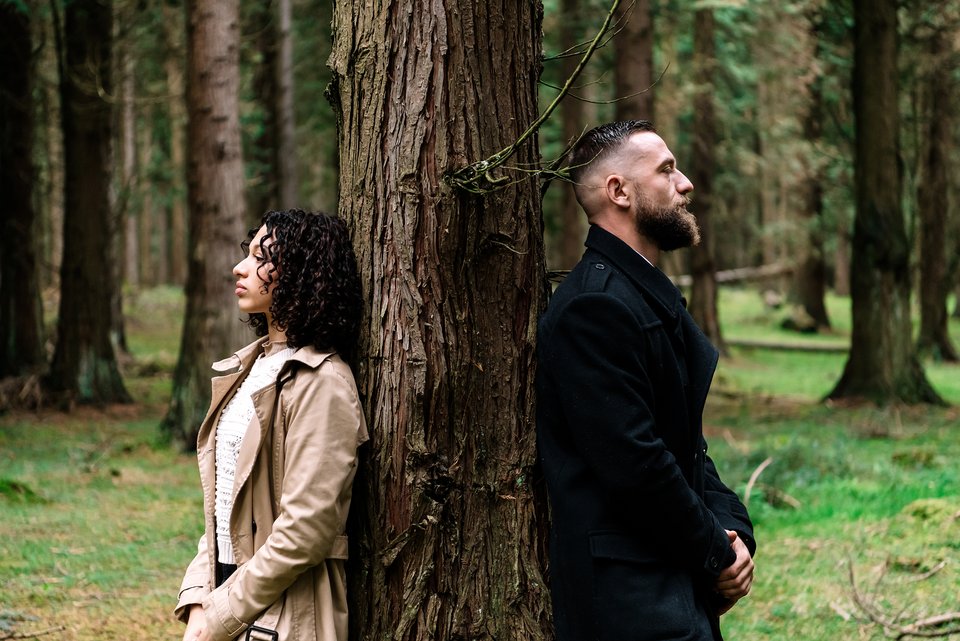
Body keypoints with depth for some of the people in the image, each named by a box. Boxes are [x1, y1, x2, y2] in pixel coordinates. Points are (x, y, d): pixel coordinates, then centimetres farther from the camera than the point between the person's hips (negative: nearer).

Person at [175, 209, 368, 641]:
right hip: (229, 592, 7)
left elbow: (306, 530, -20)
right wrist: (197, 603, 0)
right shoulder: (250, 369, 10)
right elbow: (221, 505, 12)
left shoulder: (320, 383, -15)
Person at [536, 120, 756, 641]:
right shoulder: (595, 306, -16)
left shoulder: (652, 297, 17)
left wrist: (732, 531, 2)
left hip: (681, 589, 10)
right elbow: (633, 461, -20)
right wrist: (717, 553, -9)